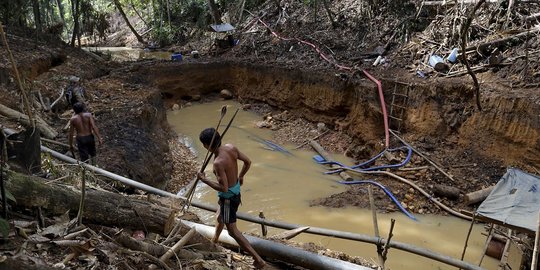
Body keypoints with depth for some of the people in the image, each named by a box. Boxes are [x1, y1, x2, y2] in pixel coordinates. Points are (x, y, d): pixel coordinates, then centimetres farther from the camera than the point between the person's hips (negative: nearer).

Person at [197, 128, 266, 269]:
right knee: (220, 218, 32)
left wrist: (204, 180, -20)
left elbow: (224, 188, -30)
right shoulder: (231, 147, -10)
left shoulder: (218, 162, -33)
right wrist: (240, 177, 17)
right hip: (236, 191, 9)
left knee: (232, 230, 5)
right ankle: (213, 242, 59)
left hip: (228, 197, -9)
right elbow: (248, 162, 2)